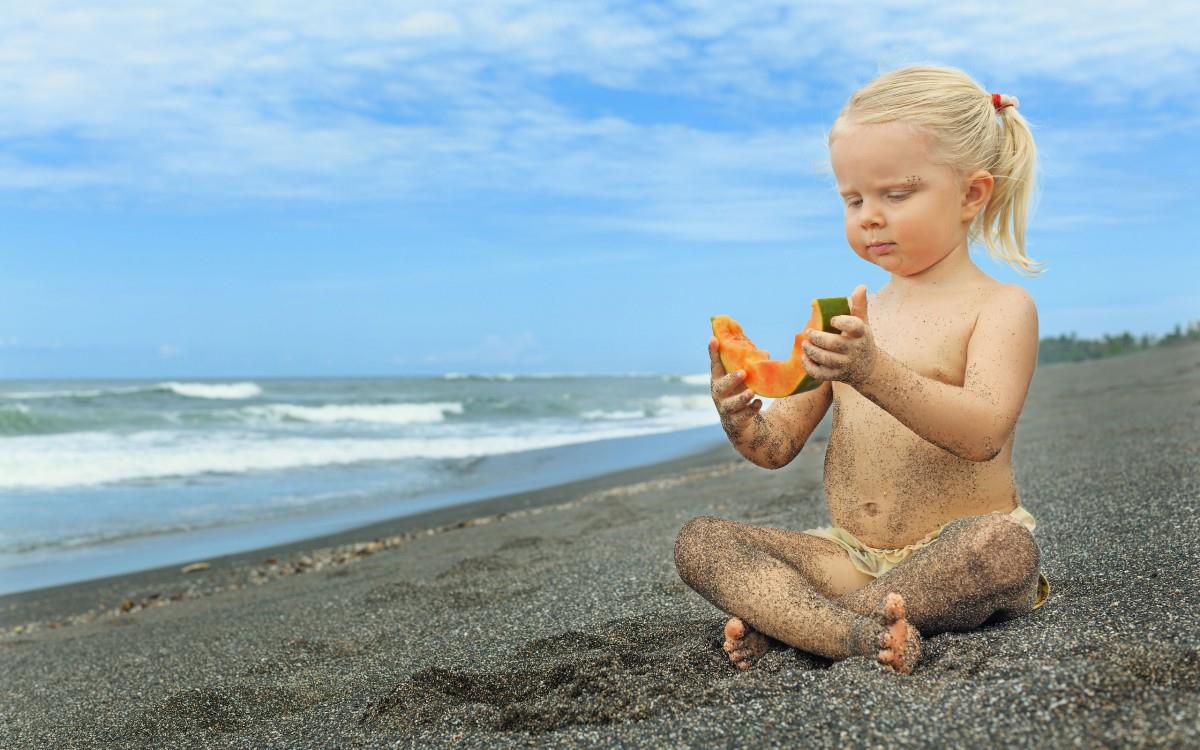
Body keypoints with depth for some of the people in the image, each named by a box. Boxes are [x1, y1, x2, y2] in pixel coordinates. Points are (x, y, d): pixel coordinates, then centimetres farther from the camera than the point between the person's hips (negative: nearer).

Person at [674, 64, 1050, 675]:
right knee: (699, 541, -11)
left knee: (1005, 547, -37)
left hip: (952, 555, -4)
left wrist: (875, 373, -38)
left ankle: (779, 621, -25)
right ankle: (861, 634, -35)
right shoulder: (849, 320, 12)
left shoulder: (1001, 306, -3)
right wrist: (742, 423, -17)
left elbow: (983, 432, -23)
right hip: (850, 556, 5)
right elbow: (780, 446, 7)